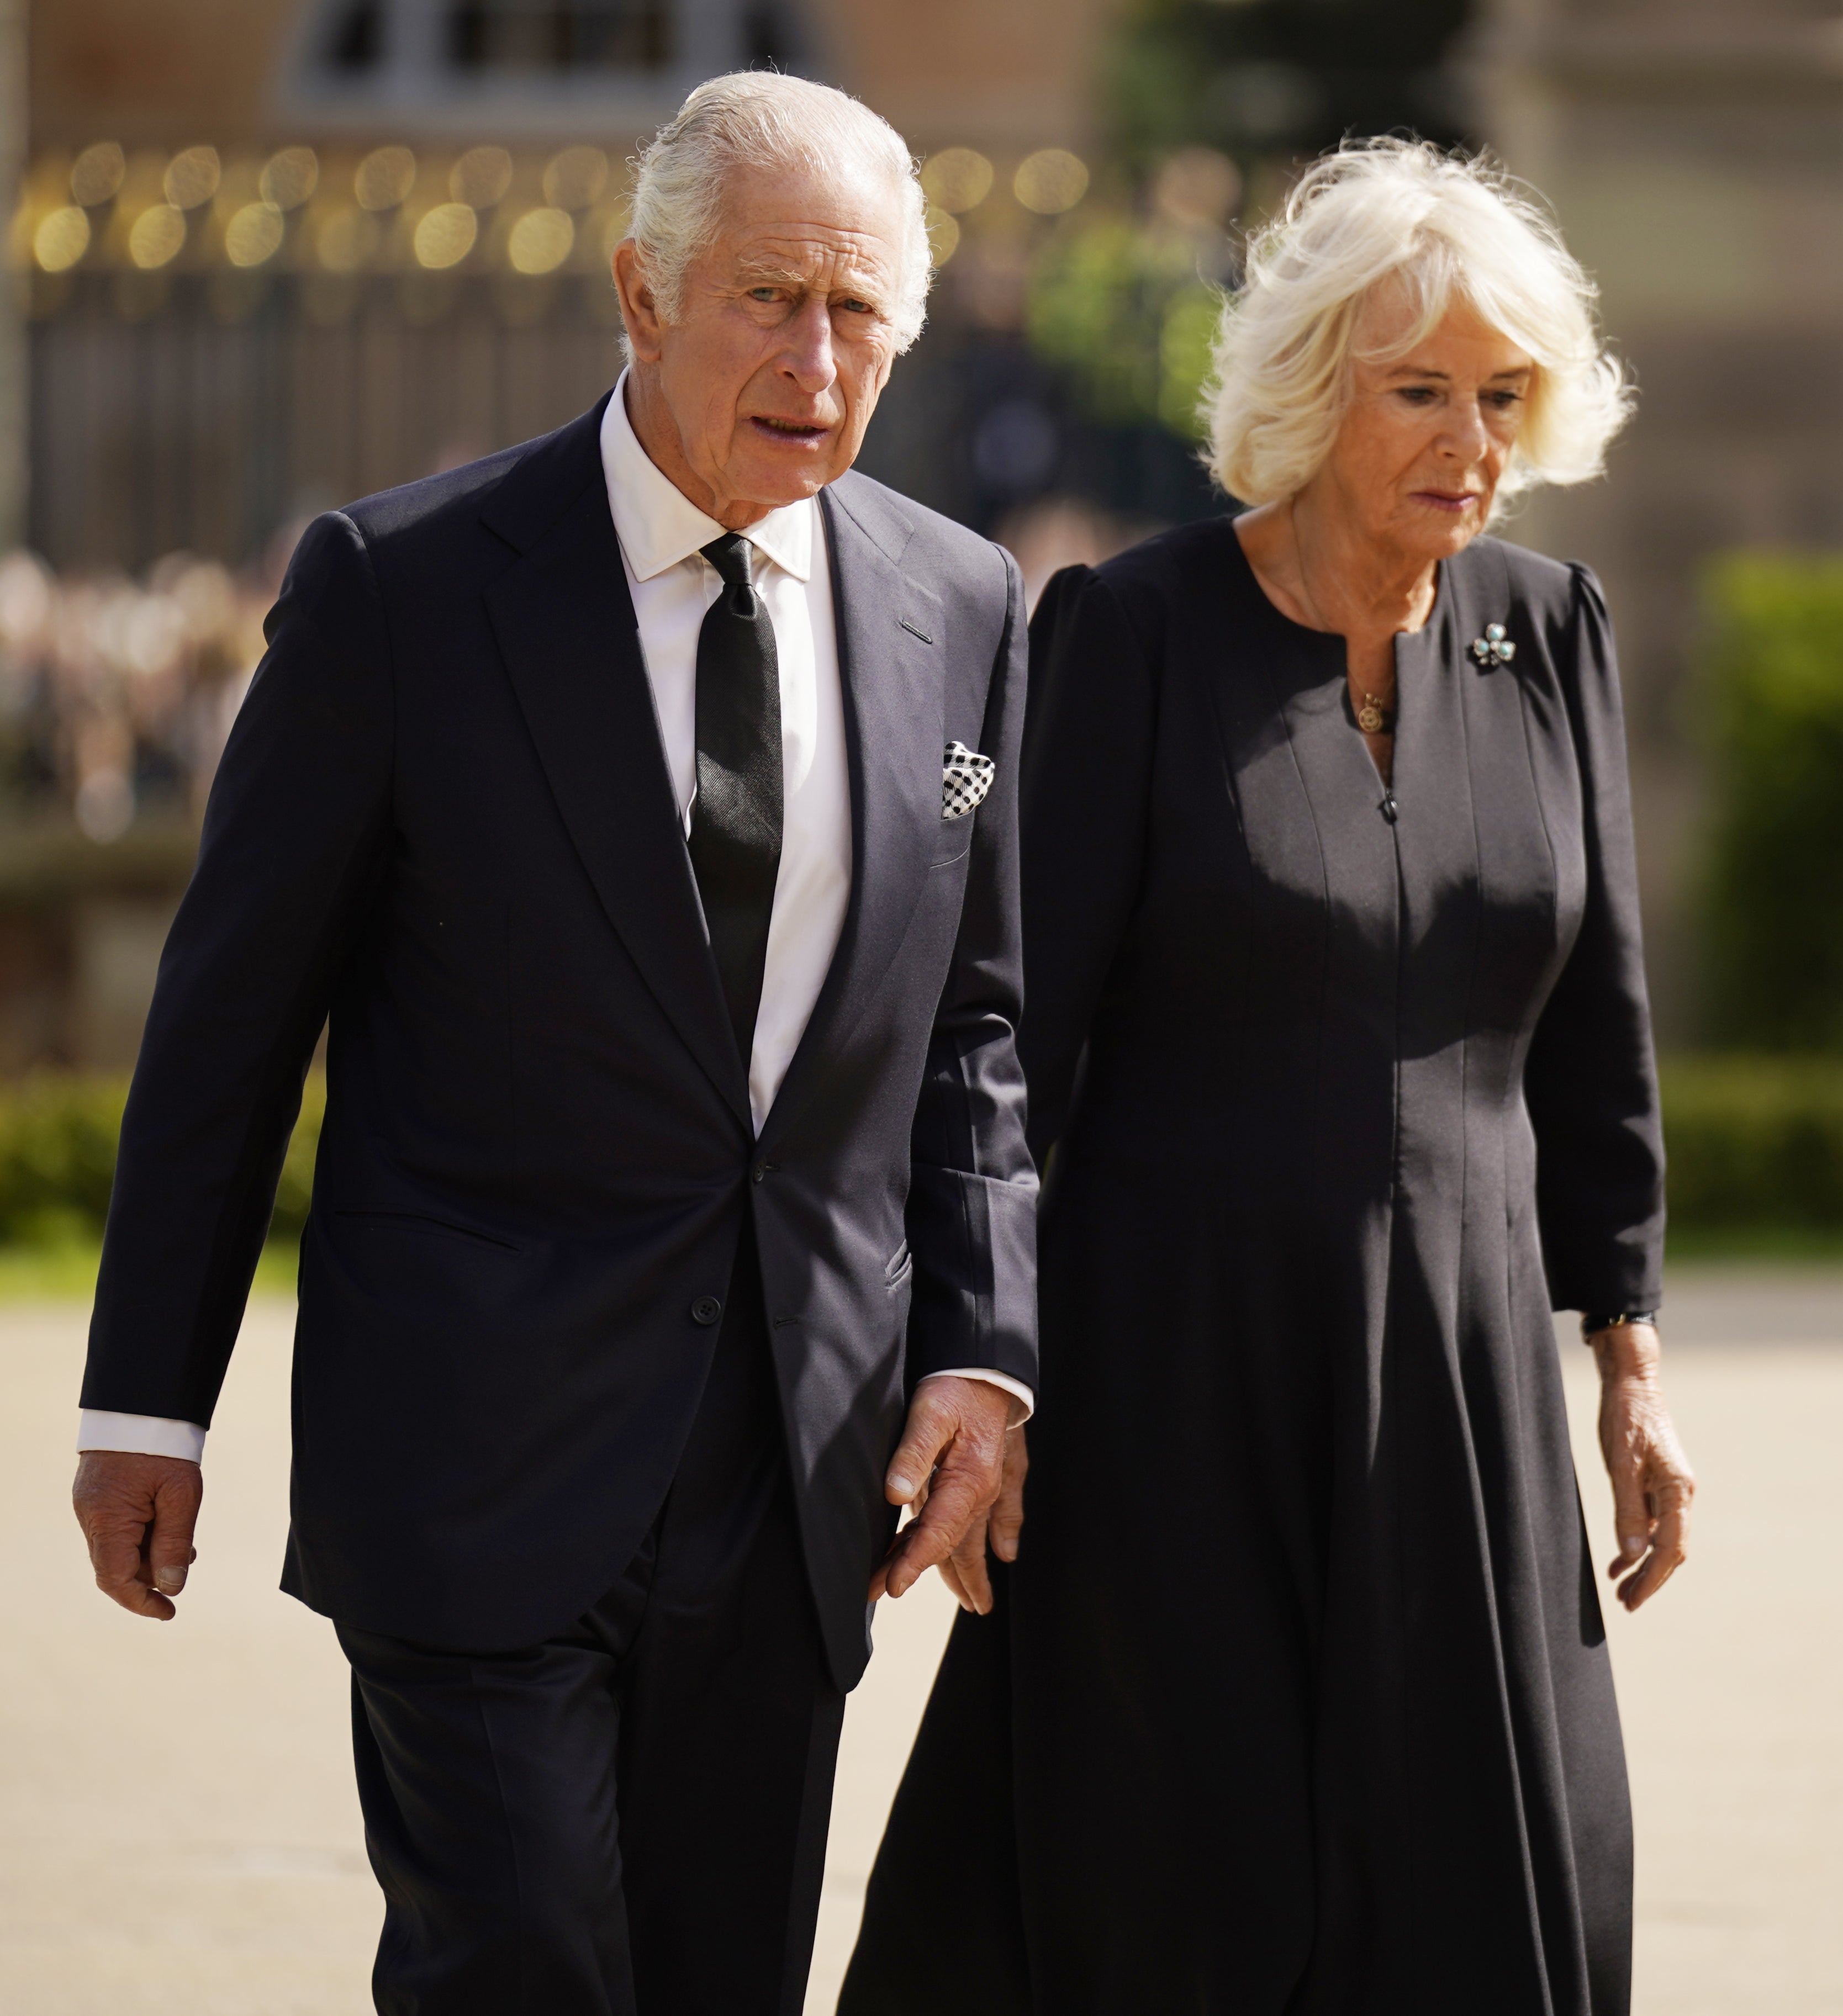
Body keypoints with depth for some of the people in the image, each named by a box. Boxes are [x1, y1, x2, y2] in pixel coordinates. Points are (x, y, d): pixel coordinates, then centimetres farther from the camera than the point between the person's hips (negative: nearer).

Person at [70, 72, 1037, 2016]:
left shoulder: (958, 610, 5)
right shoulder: (402, 583, -7)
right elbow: (230, 1010, -1)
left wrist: (980, 1349, 1)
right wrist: (145, 1402, -1)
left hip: (791, 1465, 4)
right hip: (484, 1443, -4)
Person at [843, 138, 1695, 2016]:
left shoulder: (1544, 633, 5)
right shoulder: (1129, 634, -9)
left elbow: (1592, 1015, 10)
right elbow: (1021, 1026, -9)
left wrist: (1628, 1355, 9)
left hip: (1455, 1370, 4)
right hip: (1182, 1367, -4)